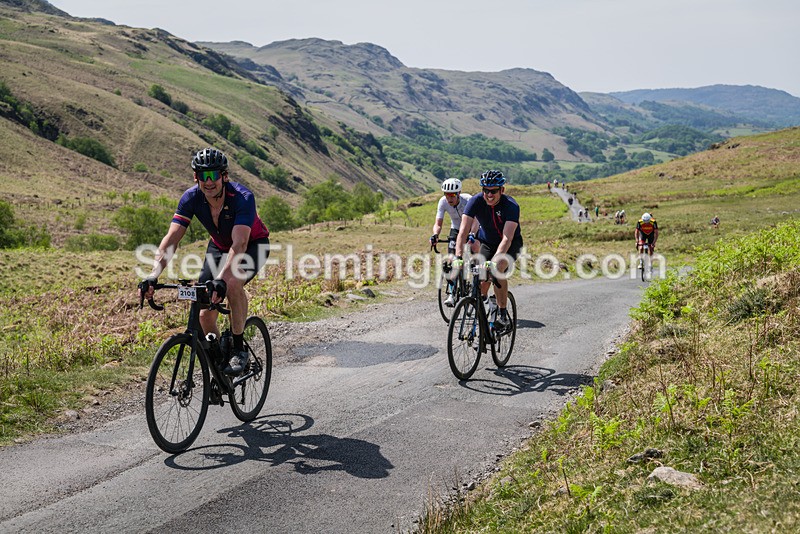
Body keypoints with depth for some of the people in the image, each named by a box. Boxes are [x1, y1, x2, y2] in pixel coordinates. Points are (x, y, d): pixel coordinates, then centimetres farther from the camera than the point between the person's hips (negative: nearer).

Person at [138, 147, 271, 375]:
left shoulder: (242, 198, -35)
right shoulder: (191, 198, -23)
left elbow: (239, 243, -46)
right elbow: (171, 238, -28)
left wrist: (221, 279, -60)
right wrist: (153, 276, -42)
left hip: (253, 245, -4)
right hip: (219, 246, 5)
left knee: (232, 283, -37)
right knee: (205, 315, -8)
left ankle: (239, 349, -19)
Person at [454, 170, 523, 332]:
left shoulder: (511, 206, -30)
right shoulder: (475, 201, -22)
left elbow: (507, 238, -40)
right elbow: (463, 231, -29)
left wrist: (495, 260, -54)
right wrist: (458, 257, -43)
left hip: (511, 245, -3)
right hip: (487, 243, 3)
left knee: (497, 269, -30)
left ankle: (503, 314, -19)